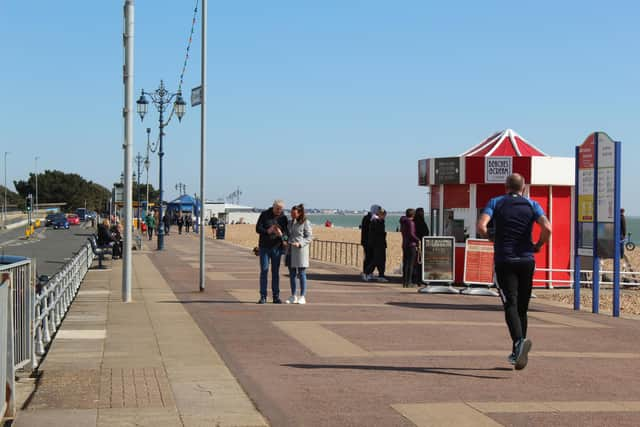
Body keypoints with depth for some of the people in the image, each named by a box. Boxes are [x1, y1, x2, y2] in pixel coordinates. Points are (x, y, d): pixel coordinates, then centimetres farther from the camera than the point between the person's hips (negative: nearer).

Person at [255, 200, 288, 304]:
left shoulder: (283, 218, 2)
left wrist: (281, 235, -26)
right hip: (264, 247, -1)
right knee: (264, 271, -2)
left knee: (276, 272, 4)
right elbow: (258, 229, -6)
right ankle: (263, 296, 0)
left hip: (277, 248, 1)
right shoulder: (264, 215, -1)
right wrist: (267, 231, -24)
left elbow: (286, 232, -2)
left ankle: (276, 296, 8)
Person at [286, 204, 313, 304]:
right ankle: (293, 297, 13)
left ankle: (303, 297, 1)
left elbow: (309, 237, -6)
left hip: (301, 250, -6)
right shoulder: (290, 223, 13)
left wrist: (300, 243, -19)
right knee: (292, 274, 7)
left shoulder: (305, 223, -4)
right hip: (290, 250, 6)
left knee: (301, 274, -3)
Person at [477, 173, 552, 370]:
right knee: (522, 307, 12)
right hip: (526, 261, 2)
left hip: (504, 261, -2)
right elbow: (547, 228, -10)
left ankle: (520, 340, -34)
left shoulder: (496, 202, 4)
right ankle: (517, 354, 14)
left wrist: (491, 237, 8)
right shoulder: (532, 205, 6)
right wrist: (538, 245, 7)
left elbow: (481, 226, -12)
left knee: (511, 304, -9)